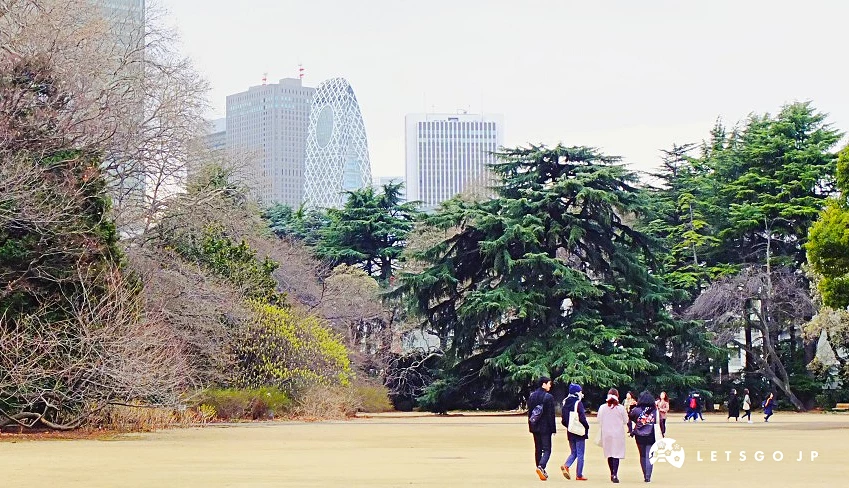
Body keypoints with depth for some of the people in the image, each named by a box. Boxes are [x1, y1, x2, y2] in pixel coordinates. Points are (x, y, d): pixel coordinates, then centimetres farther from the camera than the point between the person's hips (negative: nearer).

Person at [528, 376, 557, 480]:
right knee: (547, 449, -3)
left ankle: (541, 471, 17)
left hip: (535, 427, 6)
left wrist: (530, 426, 16)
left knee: (538, 449, 13)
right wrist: (553, 428, -7)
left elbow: (529, 412, 11)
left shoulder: (532, 396, 7)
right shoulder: (548, 397, -12)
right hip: (545, 427, -6)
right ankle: (541, 467, -24)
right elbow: (551, 414, -12)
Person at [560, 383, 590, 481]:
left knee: (573, 453, 16)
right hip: (579, 432, -6)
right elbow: (582, 418, -18)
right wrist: (587, 427, -3)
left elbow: (563, 420, 8)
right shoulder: (578, 403, -14)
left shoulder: (566, 403, 6)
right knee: (580, 454, 2)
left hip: (570, 432, 6)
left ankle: (566, 466, -10)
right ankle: (579, 475, 4)